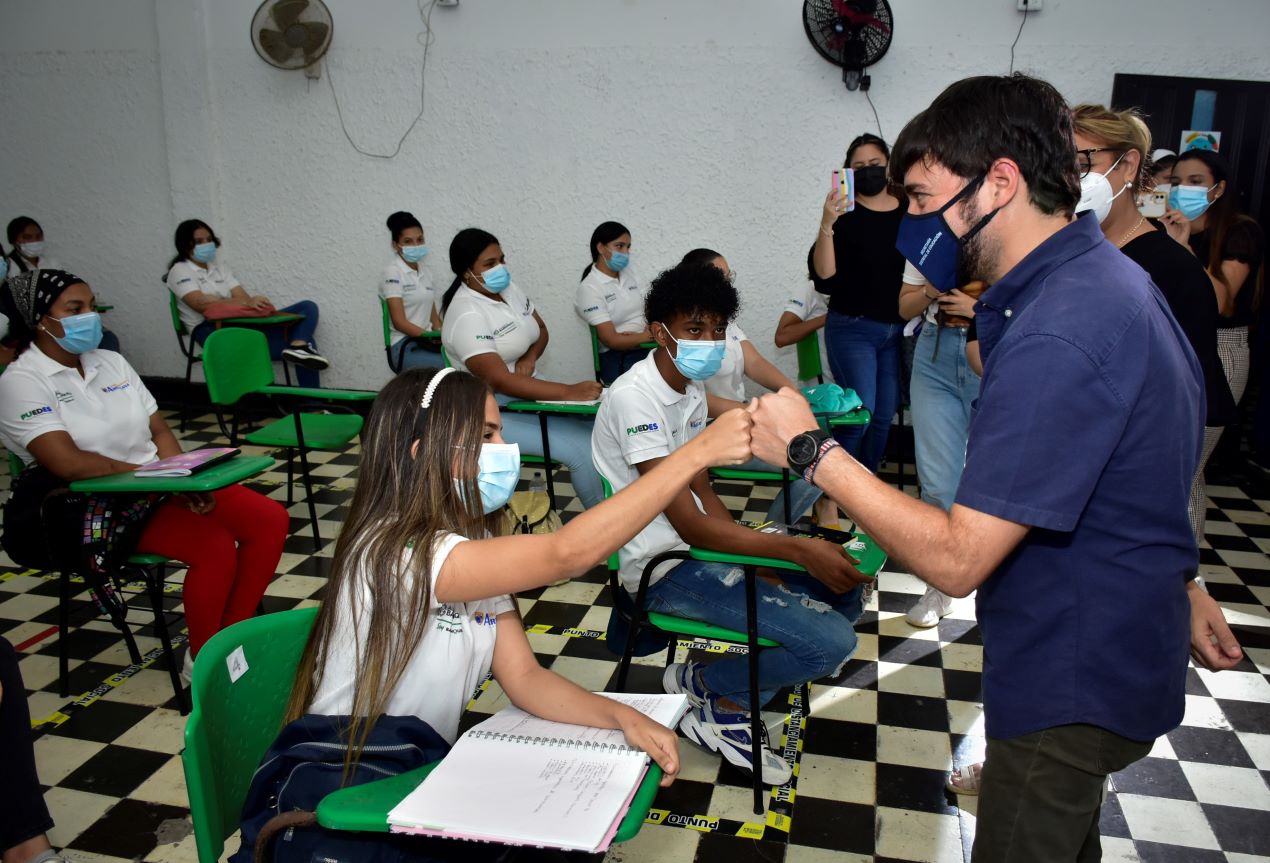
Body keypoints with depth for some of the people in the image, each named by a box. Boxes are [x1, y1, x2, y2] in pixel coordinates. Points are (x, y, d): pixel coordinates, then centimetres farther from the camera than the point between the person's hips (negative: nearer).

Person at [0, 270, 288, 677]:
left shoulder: (112, 362, 13)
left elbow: (159, 430, 11)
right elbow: (70, 463, -20)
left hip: (159, 489, 7)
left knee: (271, 520, -10)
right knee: (214, 546, -29)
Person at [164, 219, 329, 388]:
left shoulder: (219, 267, 26)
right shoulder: (179, 271, 3)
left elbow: (240, 294, 11)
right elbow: (201, 303, -16)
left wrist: (254, 303, -16)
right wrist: (247, 302, -29)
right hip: (211, 330, -7)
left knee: (308, 307, -12)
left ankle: (299, 347, -37)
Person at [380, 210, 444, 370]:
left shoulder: (425, 272, 15)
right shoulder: (392, 273, -7)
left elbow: (433, 317, 13)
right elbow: (400, 323, -13)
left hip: (426, 342, 7)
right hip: (405, 346, -7)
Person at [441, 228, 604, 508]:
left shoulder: (508, 288, 3)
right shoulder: (467, 316, -22)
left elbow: (540, 330, 16)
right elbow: (500, 382, -28)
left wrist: (529, 358, -8)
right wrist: (569, 392, -33)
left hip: (528, 389, 8)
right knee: (582, 451, -21)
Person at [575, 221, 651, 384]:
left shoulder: (628, 274, 16)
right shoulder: (589, 288, -6)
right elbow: (612, 341, -12)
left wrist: (652, 329, -10)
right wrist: (649, 335, -13)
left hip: (648, 346, 7)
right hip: (616, 356, -7)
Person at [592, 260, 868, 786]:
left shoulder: (692, 386, 9)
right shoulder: (635, 397, -22)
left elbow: (702, 490, 10)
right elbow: (689, 523, -26)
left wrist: (761, 560, -4)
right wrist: (796, 551, -30)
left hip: (699, 544, 10)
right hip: (663, 567, -10)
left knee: (844, 590, 11)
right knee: (831, 642, -18)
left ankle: (725, 703, 11)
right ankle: (704, 689, 5)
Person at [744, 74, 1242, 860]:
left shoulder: (1058, 337, -32)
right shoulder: (1105, 277, 2)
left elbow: (956, 559, -32)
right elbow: (1137, 470, 12)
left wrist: (811, 450, -26)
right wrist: (1181, 586, 22)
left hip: (1076, 679, -10)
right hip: (1097, 651, 10)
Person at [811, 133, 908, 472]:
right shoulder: (844, 214, -7)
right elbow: (824, 275, -18)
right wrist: (826, 224, -28)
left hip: (899, 330, 5)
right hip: (853, 329, -5)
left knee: (885, 415, 10)